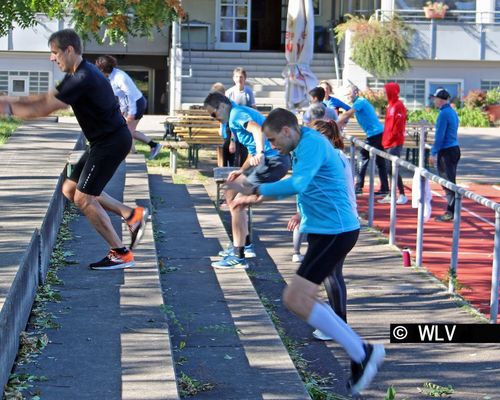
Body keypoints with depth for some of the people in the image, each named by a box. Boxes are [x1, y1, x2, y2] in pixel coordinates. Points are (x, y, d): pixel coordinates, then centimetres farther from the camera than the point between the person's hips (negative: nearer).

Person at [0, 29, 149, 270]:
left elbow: (44, 110, -20)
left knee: (83, 198, -7)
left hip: (112, 142, -10)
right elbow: (47, 98, 18)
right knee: (70, 189, 13)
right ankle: (131, 215, 15)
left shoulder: (83, 79, -22)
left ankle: (121, 255, 0)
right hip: (103, 141, 10)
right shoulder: (76, 76, 11)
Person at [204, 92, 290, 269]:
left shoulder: (236, 114, -10)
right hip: (267, 160, 11)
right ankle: (245, 244, 27)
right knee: (231, 194, 20)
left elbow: (257, 129, -32)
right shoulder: (242, 113, 23)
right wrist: (242, 171, 26)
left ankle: (239, 257, -9)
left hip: (273, 161, -11)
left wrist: (260, 153, -47)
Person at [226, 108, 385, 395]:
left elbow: (298, 184, -33)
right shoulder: (306, 146, 16)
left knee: (295, 300, -12)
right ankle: (362, 353, 18)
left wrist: (257, 191, -27)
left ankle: (361, 354, -7)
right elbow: (301, 186, 31)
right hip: (324, 230, 11)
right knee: (304, 299, 15)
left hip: (335, 232, -11)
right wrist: (260, 196, 25)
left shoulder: (313, 144, -17)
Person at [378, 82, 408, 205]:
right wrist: (385, 141, 14)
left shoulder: (398, 106, -13)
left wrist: (390, 139, -15)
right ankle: (391, 195, 14)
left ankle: (402, 195, -5)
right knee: (390, 169, 10)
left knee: (392, 169, -10)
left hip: (395, 143, -9)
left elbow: (398, 126, -18)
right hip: (389, 143, 9)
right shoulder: (390, 105, 16)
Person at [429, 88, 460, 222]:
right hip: (455, 149, 9)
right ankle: (452, 210, 17)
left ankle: (450, 212, -5)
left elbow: (440, 136, -18)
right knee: (450, 182, 13)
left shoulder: (444, 114, -15)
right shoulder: (452, 112, 14)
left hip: (446, 151, -9)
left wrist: (433, 153, -14)